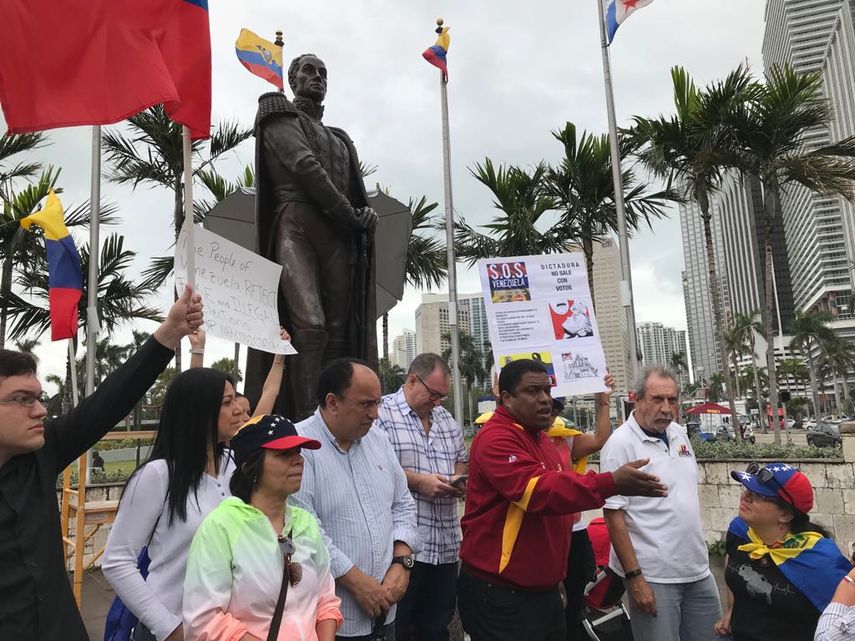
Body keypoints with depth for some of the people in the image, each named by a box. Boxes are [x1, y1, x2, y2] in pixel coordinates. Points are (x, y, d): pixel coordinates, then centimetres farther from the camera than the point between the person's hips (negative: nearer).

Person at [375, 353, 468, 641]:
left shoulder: (447, 419, 15)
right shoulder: (382, 413, -9)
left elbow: (462, 458, 24)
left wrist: (459, 478, 3)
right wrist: (417, 480, -18)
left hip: (445, 544, 7)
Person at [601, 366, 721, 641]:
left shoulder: (678, 433, 6)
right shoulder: (621, 444, -16)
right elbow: (613, 515, -17)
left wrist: (699, 549, 17)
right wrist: (634, 577, -19)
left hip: (698, 569, 7)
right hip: (653, 576, -7)